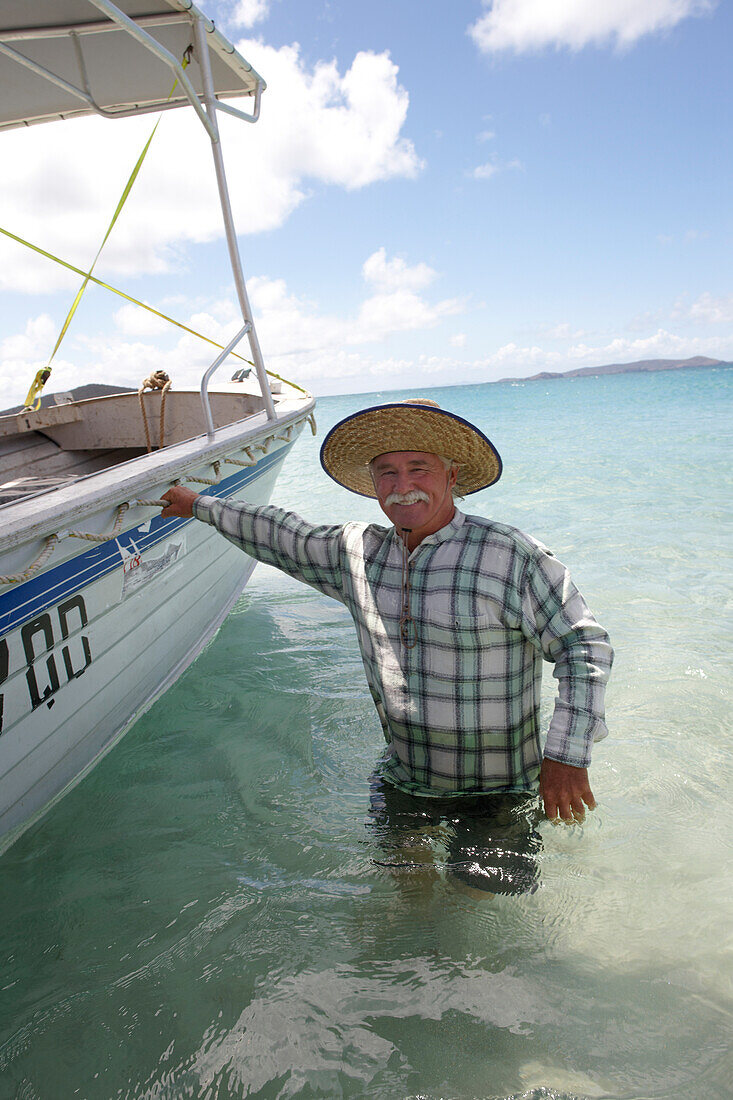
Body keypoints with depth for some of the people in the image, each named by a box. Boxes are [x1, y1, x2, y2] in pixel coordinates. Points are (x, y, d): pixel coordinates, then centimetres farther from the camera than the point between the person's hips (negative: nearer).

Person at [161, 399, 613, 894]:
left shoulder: (511, 556, -18)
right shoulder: (357, 551, -2)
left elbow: (585, 645, -16)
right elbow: (283, 536, 13)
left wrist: (567, 755, -23)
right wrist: (199, 505, 22)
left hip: (496, 792, -4)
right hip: (403, 780, 5)